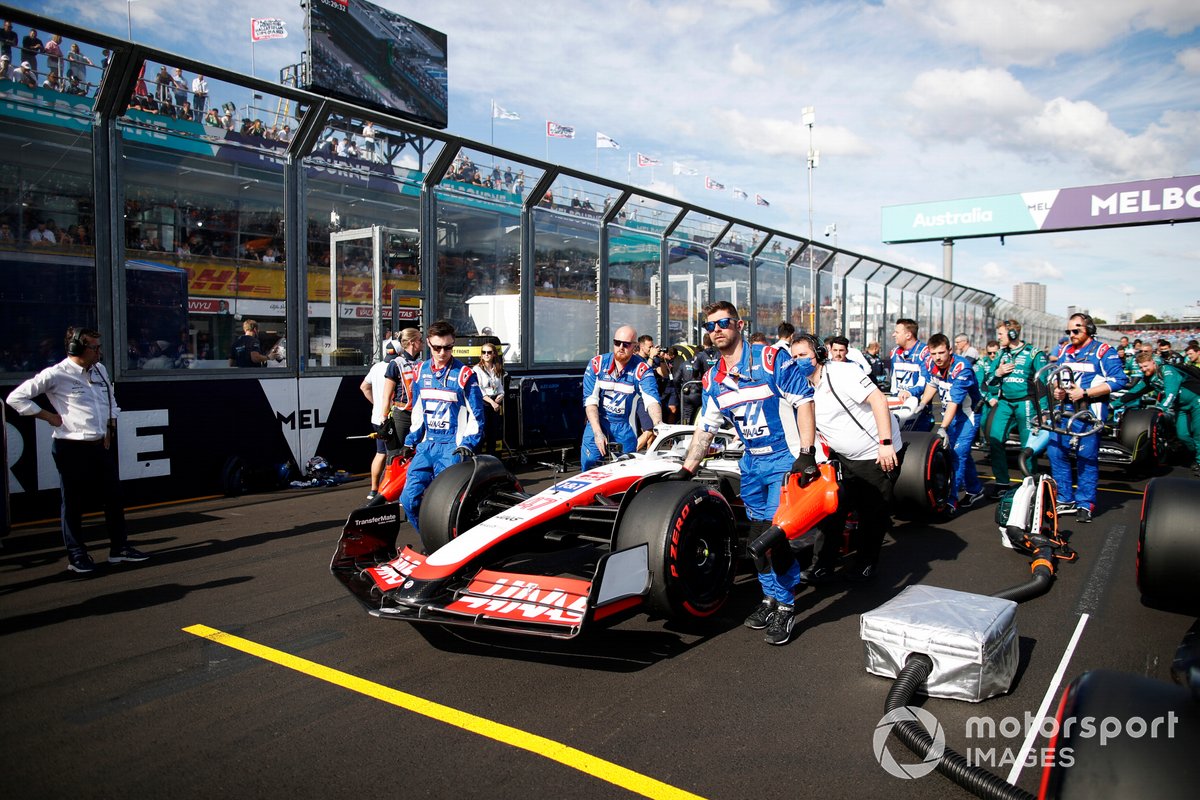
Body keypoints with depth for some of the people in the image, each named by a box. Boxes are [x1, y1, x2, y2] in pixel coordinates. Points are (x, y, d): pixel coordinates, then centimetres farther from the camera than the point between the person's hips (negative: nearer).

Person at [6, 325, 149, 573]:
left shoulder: (100, 370, 9)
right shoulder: (56, 375, -11)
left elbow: (112, 401, 24)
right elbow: (16, 397, -7)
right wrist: (49, 416, -9)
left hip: (101, 446, 6)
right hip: (72, 449, -6)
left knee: (113, 498, 10)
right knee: (74, 503, 5)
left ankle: (119, 548, 21)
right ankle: (76, 555, 16)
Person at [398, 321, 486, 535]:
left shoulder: (464, 374, -5)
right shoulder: (421, 371, 10)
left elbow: (476, 415, -4)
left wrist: (467, 445, -14)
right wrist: (410, 442, 13)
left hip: (452, 447, -5)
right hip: (426, 445, 5)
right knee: (409, 499, -1)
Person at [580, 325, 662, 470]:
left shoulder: (642, 369, -9)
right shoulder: (597, 363, -5)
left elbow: (652, 400, -23)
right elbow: (590, 400, -9)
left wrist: (658, 424, -43)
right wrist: (598, 432, -19)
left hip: (625, 427, 0)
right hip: (598, 422, 1)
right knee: (588, 465, -7)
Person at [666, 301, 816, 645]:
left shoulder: (771, 359, -10)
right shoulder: (713, 378, 8)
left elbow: (804, 402, -11)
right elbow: (705, 428, 13)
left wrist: (806, 454, -18)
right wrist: (687, 470, 9)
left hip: (786, 458, -6)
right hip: (752, 464, 6)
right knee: (757, 536, 10)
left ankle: (785, 607, 6)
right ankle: (771, 597, 29)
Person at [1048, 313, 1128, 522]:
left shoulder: (1103, 352, -3)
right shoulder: (1064, 350, 15)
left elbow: (1119, 380, -12)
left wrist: (1084, 393, -17)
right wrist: (1056, 390, 0)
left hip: (1089, 411, -5)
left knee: (1087, 457, -1)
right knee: (1056, 452, 1)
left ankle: (1085, 504, 10)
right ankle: (1065, 500, 13)